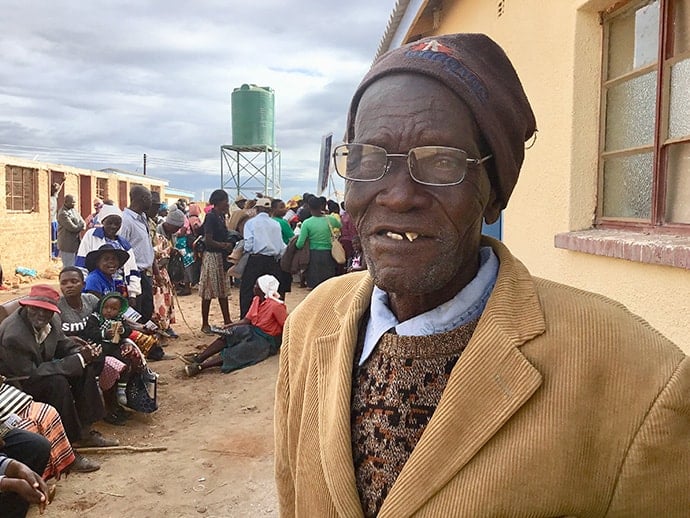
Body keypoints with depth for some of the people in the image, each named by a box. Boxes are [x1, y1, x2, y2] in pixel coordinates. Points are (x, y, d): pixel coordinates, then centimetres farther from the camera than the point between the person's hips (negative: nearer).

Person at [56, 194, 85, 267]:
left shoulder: (73, 210, 12)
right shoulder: (62, 214, -15)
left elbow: (83, 223, 9)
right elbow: (72, 228, -21)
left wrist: (78, 226, -12)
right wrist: (81, 226, -4)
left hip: (76, 244, 8)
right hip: (67, 245, -8)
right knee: (68, 268, -3)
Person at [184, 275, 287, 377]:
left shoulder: (276, 305, -22)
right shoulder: (257, 300, 4)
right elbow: (246, 320, 4)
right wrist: (226, 327, -6)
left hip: (267, 341, -8)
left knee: (235, 353, -21)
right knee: (229, 335, -12)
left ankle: (200, 366, -24)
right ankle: (199, 357, -13)